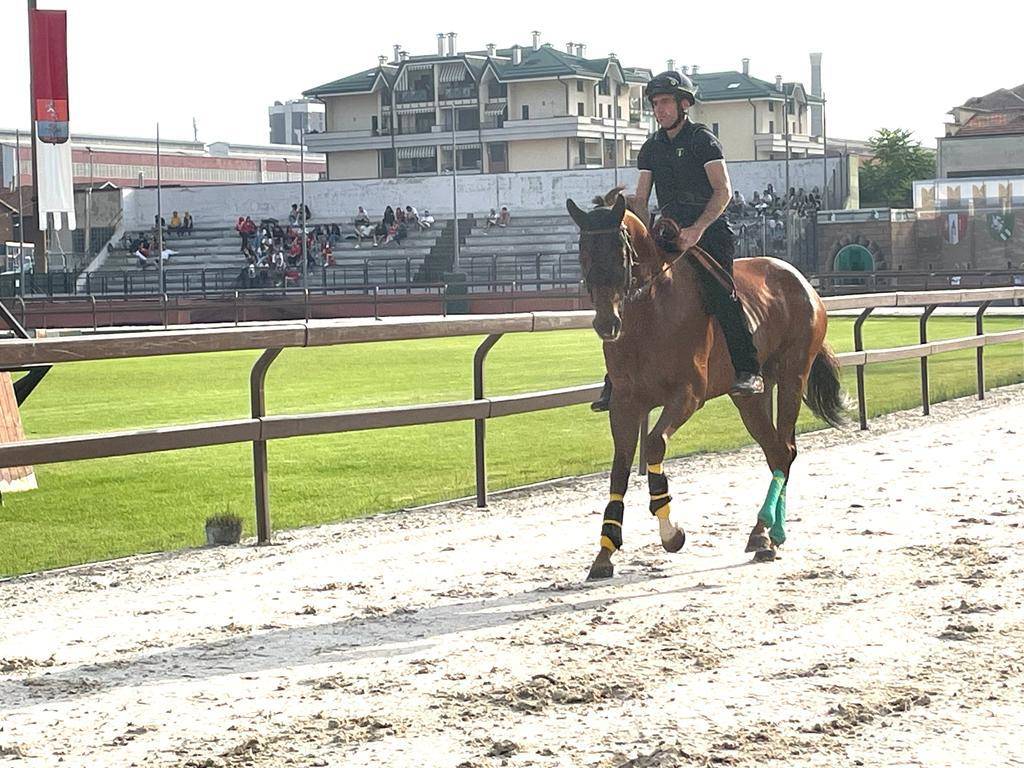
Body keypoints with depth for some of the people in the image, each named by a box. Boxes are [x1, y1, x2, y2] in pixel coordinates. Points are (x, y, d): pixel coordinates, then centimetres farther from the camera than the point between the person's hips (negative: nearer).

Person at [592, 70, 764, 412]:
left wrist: (696, 229, -20)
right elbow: (641, 199, 15)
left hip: (709, 231, -6)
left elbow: (723, 191, -8)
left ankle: (748, 369, -20)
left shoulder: (702, 140, -1)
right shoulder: (652, 148, 17)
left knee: (720, 294, -25)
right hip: (670, 233, 6)